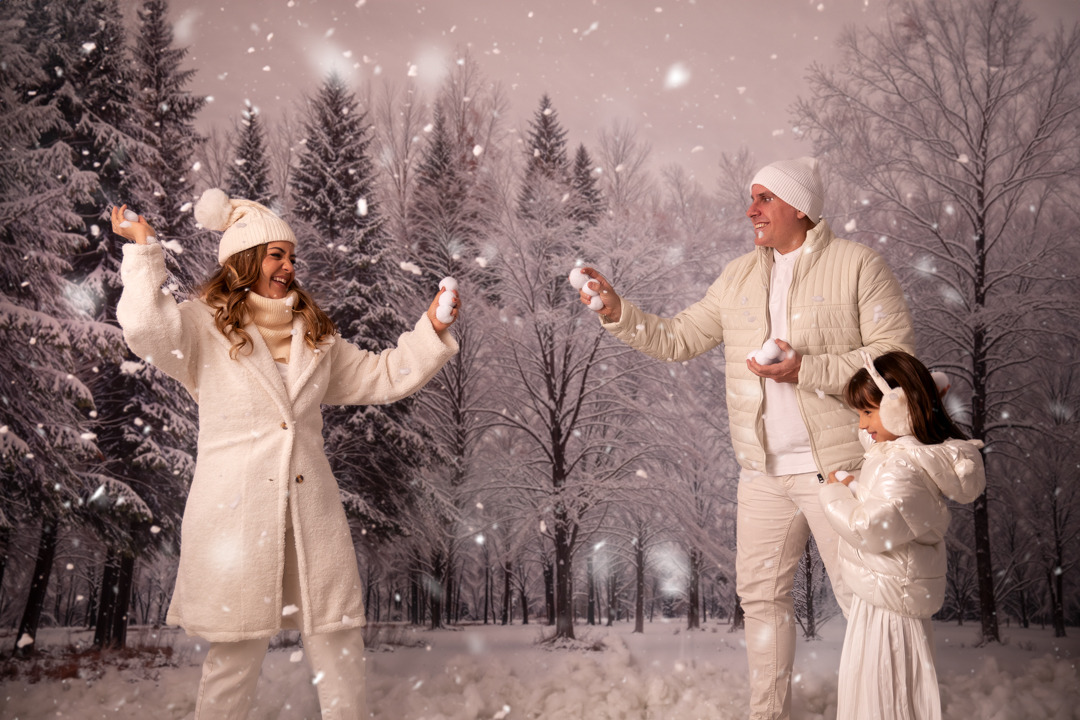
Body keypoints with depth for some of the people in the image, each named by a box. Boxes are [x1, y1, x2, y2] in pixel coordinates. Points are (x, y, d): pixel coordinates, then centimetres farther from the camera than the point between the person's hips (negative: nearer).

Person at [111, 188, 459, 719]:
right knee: (236, 654, 3)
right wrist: (144, 250, -17)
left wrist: (431, 330, 9)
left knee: (338, 644, 8)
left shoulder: (315, 336, 16)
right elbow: (147, 327, -21)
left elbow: (384, 377, 19)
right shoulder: (204, 327, 0)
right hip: (237, 514, -5)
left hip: (311, 515, 5)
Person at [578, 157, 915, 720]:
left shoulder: (857, 265, -6)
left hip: (839, 467, -6)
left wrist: (807, 369, -20)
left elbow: (895, 354, -12)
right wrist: (617, 312, -2)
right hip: (764, 471, 6)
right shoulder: (739, 277, 11)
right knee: (760, 593, 13)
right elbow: (677, 339, 12)